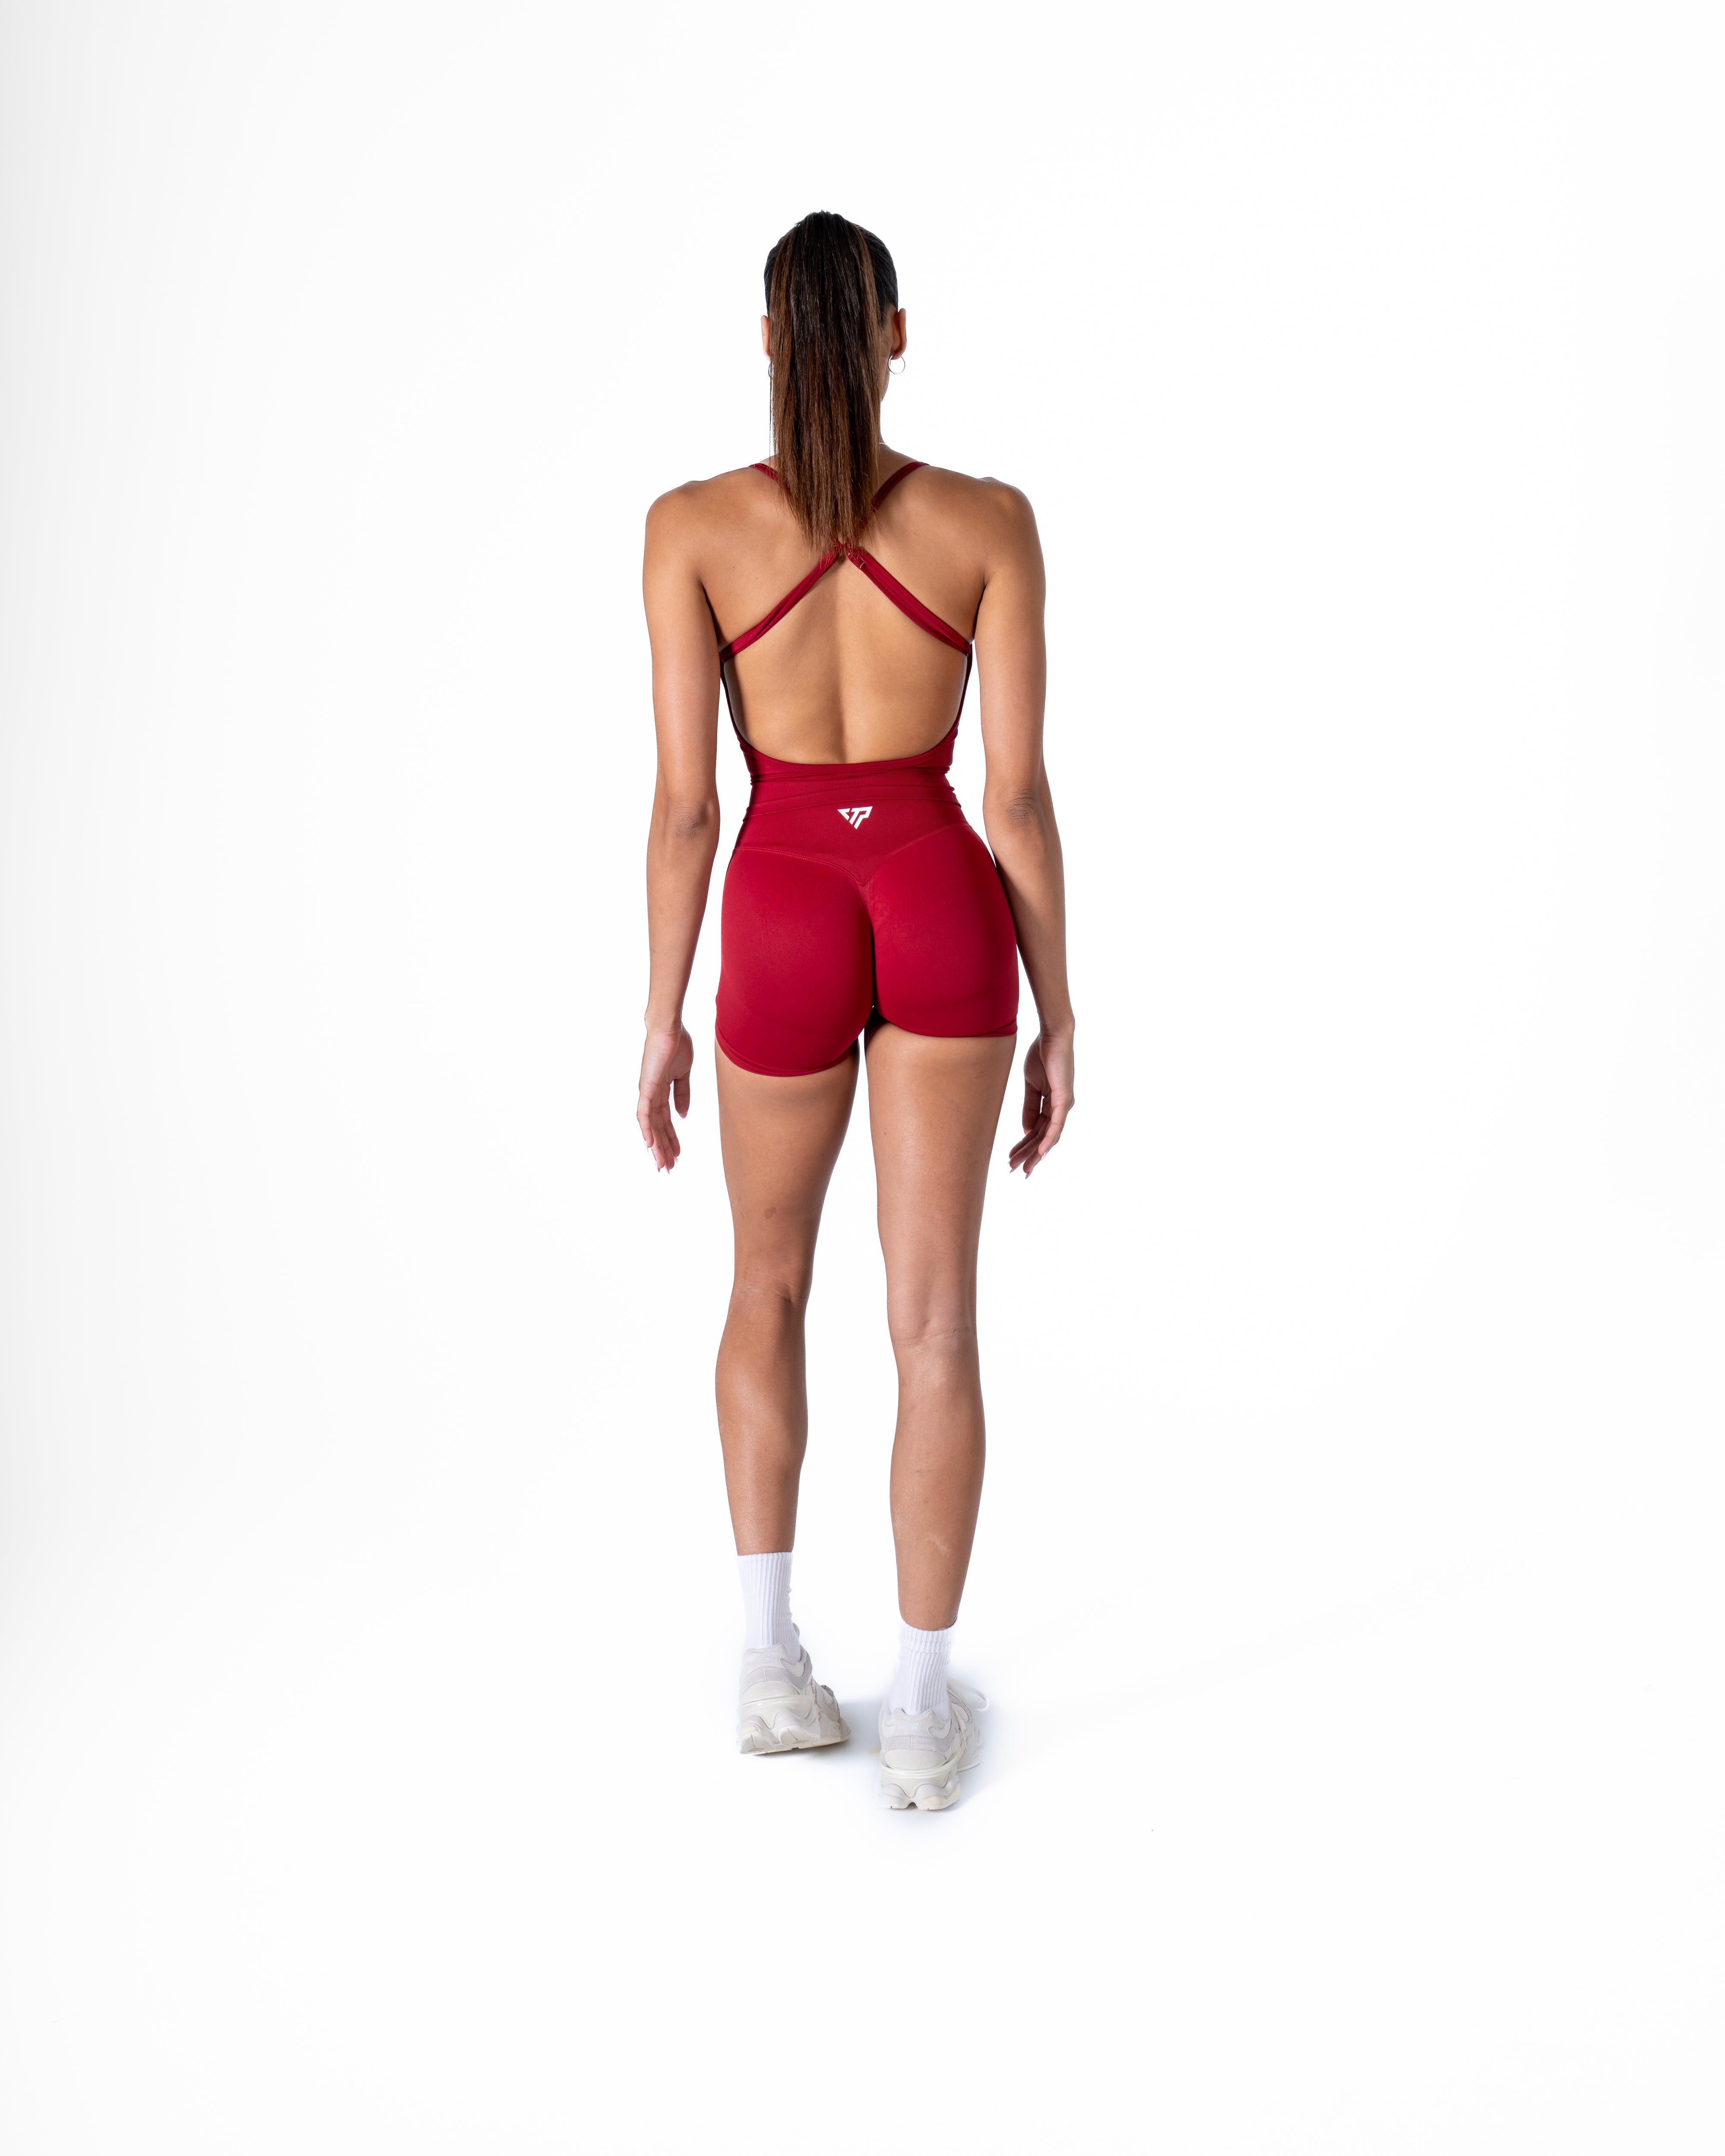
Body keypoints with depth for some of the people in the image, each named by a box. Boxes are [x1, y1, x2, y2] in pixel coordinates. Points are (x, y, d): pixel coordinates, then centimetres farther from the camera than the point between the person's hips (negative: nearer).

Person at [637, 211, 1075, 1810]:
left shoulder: (691, 525, -7)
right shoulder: (989, 522, -4)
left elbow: (685, 802, -7)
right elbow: (1018, 793, -5)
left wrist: (662, 1020, 4)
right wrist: (1057, 1012, 5)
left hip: (786, 924, 0)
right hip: (941, 911, 0)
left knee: (770, 1283, 22)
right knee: (933, 1320, 8)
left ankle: (770, 1658, 19)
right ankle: (922, 1711, 14)